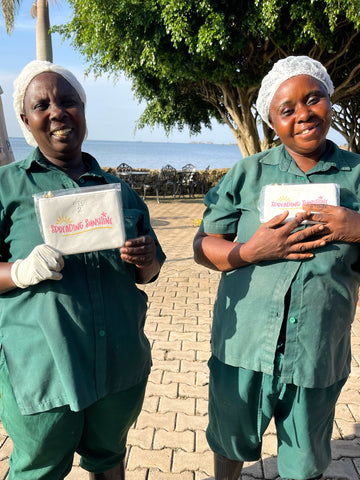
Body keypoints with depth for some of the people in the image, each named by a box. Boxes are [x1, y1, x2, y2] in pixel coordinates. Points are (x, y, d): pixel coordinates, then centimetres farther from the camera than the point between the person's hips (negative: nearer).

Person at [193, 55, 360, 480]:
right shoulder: (247, 174, 0)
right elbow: (203, 246, -2)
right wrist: (251, 252, -19)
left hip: (318, 355, 0)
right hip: (242, 346, 1)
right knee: (229, 446, 24)